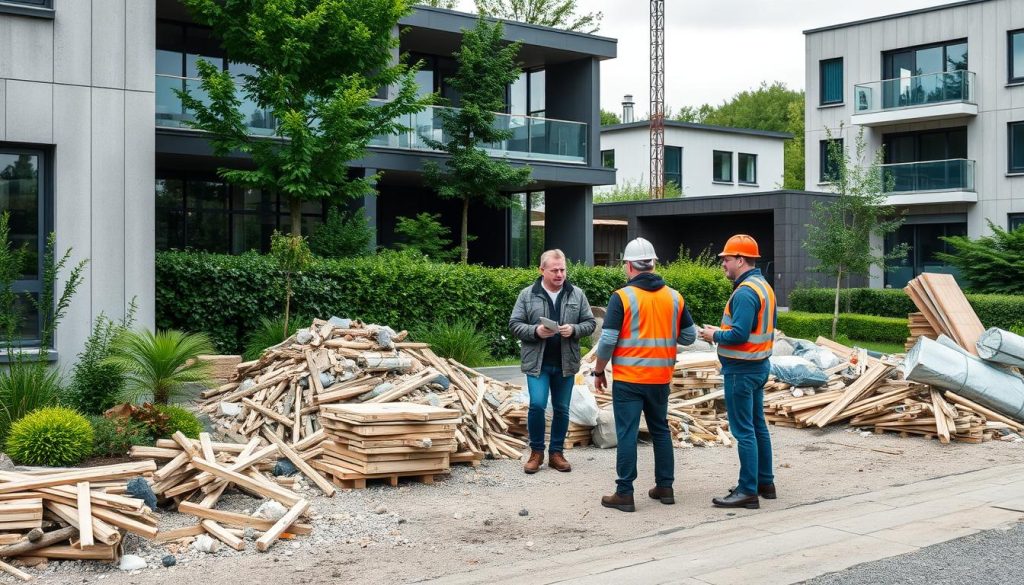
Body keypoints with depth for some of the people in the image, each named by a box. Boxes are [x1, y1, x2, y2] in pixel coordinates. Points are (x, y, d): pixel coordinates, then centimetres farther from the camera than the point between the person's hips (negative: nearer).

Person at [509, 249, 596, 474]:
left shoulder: (577, 294, 4)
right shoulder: (527, 295, -1)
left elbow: (590, 322, 6)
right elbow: (514, 324, 0)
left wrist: (574, 329, -14)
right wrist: (535, 331, -17)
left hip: (565, 363, 2)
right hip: (537, 362, -2)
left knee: (562, 409, 8)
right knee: (537, 405, -11)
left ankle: (556, 453, 22)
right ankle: (536, 451, 7)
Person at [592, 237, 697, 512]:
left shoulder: (622, 297, -11)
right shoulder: (674, 297, 3)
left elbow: (608, 340, -12)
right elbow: (689, 335, 8)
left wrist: (599, 371, 1)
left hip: (628, 378, -4)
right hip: (660, 378, 4)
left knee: (627, 434, 0)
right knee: (661, 430, 18)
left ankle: (624, 494, 2)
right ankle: (665, 487, 23)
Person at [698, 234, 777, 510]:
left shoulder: (745, 292, -20)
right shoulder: (764, 286, 12)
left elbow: (739, 334, -27)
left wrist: (715, 335, -9)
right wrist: (722, 331, 12)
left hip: (741, 370, -10)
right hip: (759, 365, 10)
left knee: (744, 431, -6)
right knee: (758, 426, 17)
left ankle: (748, 491, -2)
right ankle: (765, 482, 26)